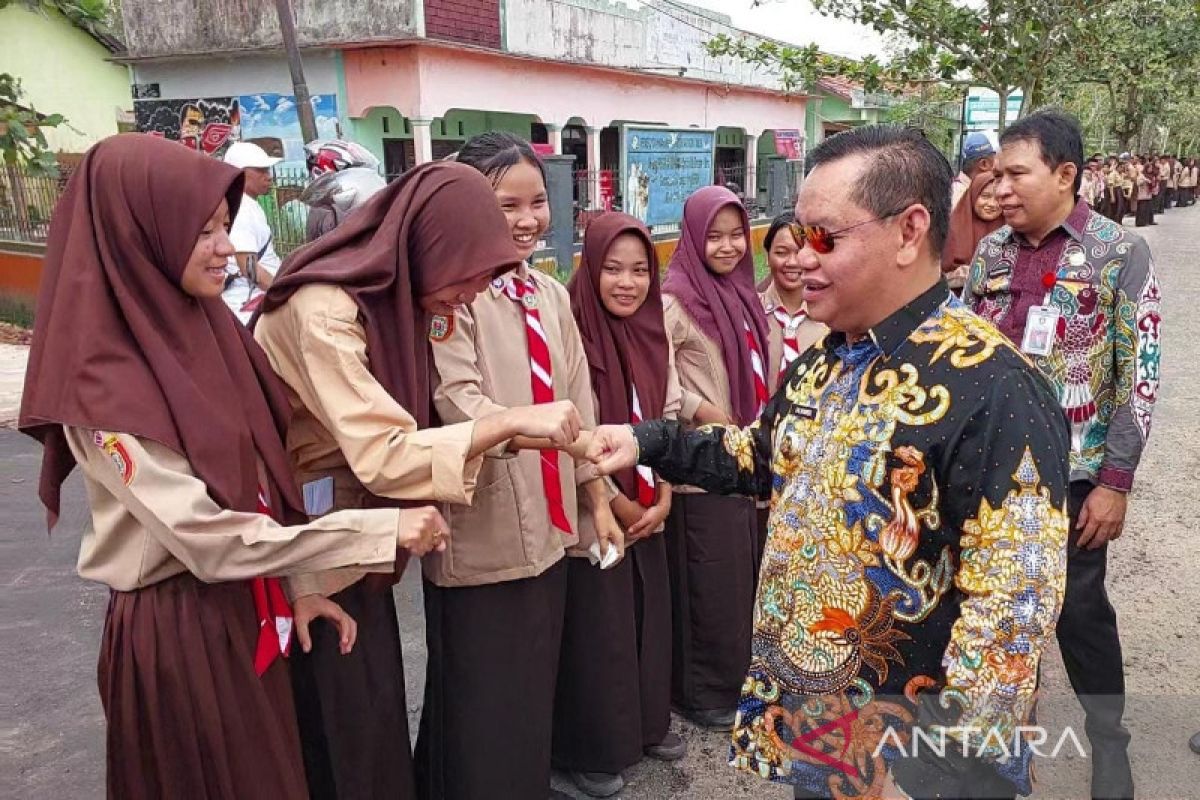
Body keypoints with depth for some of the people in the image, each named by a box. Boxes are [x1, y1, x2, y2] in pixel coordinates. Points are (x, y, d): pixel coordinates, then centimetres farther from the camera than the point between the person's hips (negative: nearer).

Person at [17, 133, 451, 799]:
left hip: (248, 610, 7)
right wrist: (382, 530, -24)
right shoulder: (101, 385, -22)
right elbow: (206, 537, -25)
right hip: (176, 630, -7)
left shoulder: (206, 327, 1)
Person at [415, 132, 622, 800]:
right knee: (482, 703, 6)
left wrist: (597, 498, 11)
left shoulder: (552, 295, 9)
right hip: (482, 531, -6)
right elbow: (458, 404, -22)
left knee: (537, 688, 20)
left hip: (549, 524, 7)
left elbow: (578, 403, 12)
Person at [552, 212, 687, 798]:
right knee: (596, 629, 6)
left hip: (649, 509, 6)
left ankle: (647, 723, 37)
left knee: (648, 617, 16)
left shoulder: (654, 333, 3)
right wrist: (616, 503, -12)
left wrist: (662, 498, 0)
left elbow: (669, 418, 9)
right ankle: (589, 749, 25)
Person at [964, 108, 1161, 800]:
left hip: (1072, 472, -3)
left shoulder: (1121, 253, -8)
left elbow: (1140, 375, -9)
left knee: (1080, 609, 8)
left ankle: (1109, 741, 32)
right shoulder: (990, 253, 3)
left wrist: (1116, 482, -12)